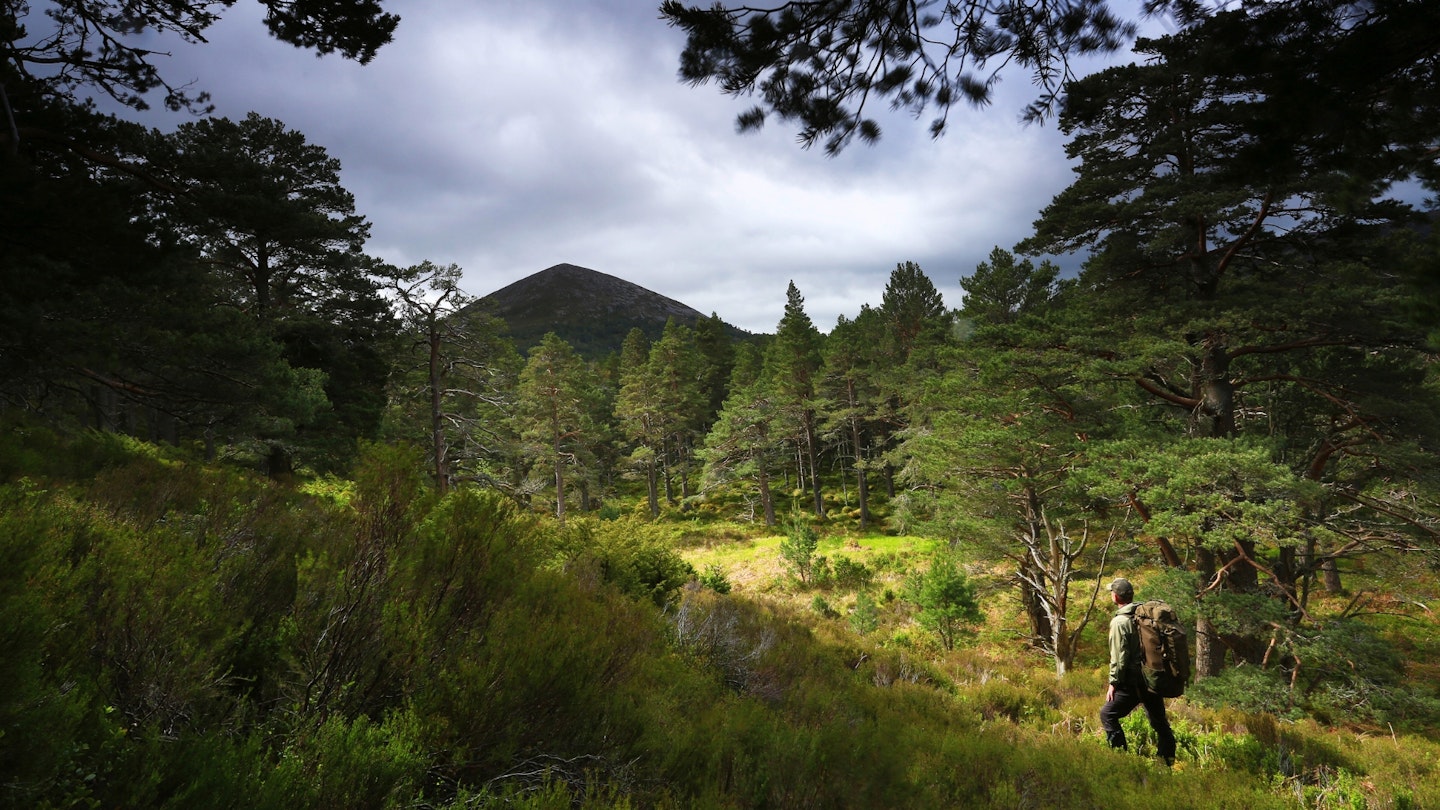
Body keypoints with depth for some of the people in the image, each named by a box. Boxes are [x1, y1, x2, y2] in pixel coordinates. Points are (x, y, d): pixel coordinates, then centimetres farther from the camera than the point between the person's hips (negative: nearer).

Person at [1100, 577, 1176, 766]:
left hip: (1133, 681, -7)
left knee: (1107, 714, 3)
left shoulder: (1119, 621, -14)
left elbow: (1119, 657, -16)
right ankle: (1168, 760, 24)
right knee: (1159, 721, 18)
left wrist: (1113, 683, -8)